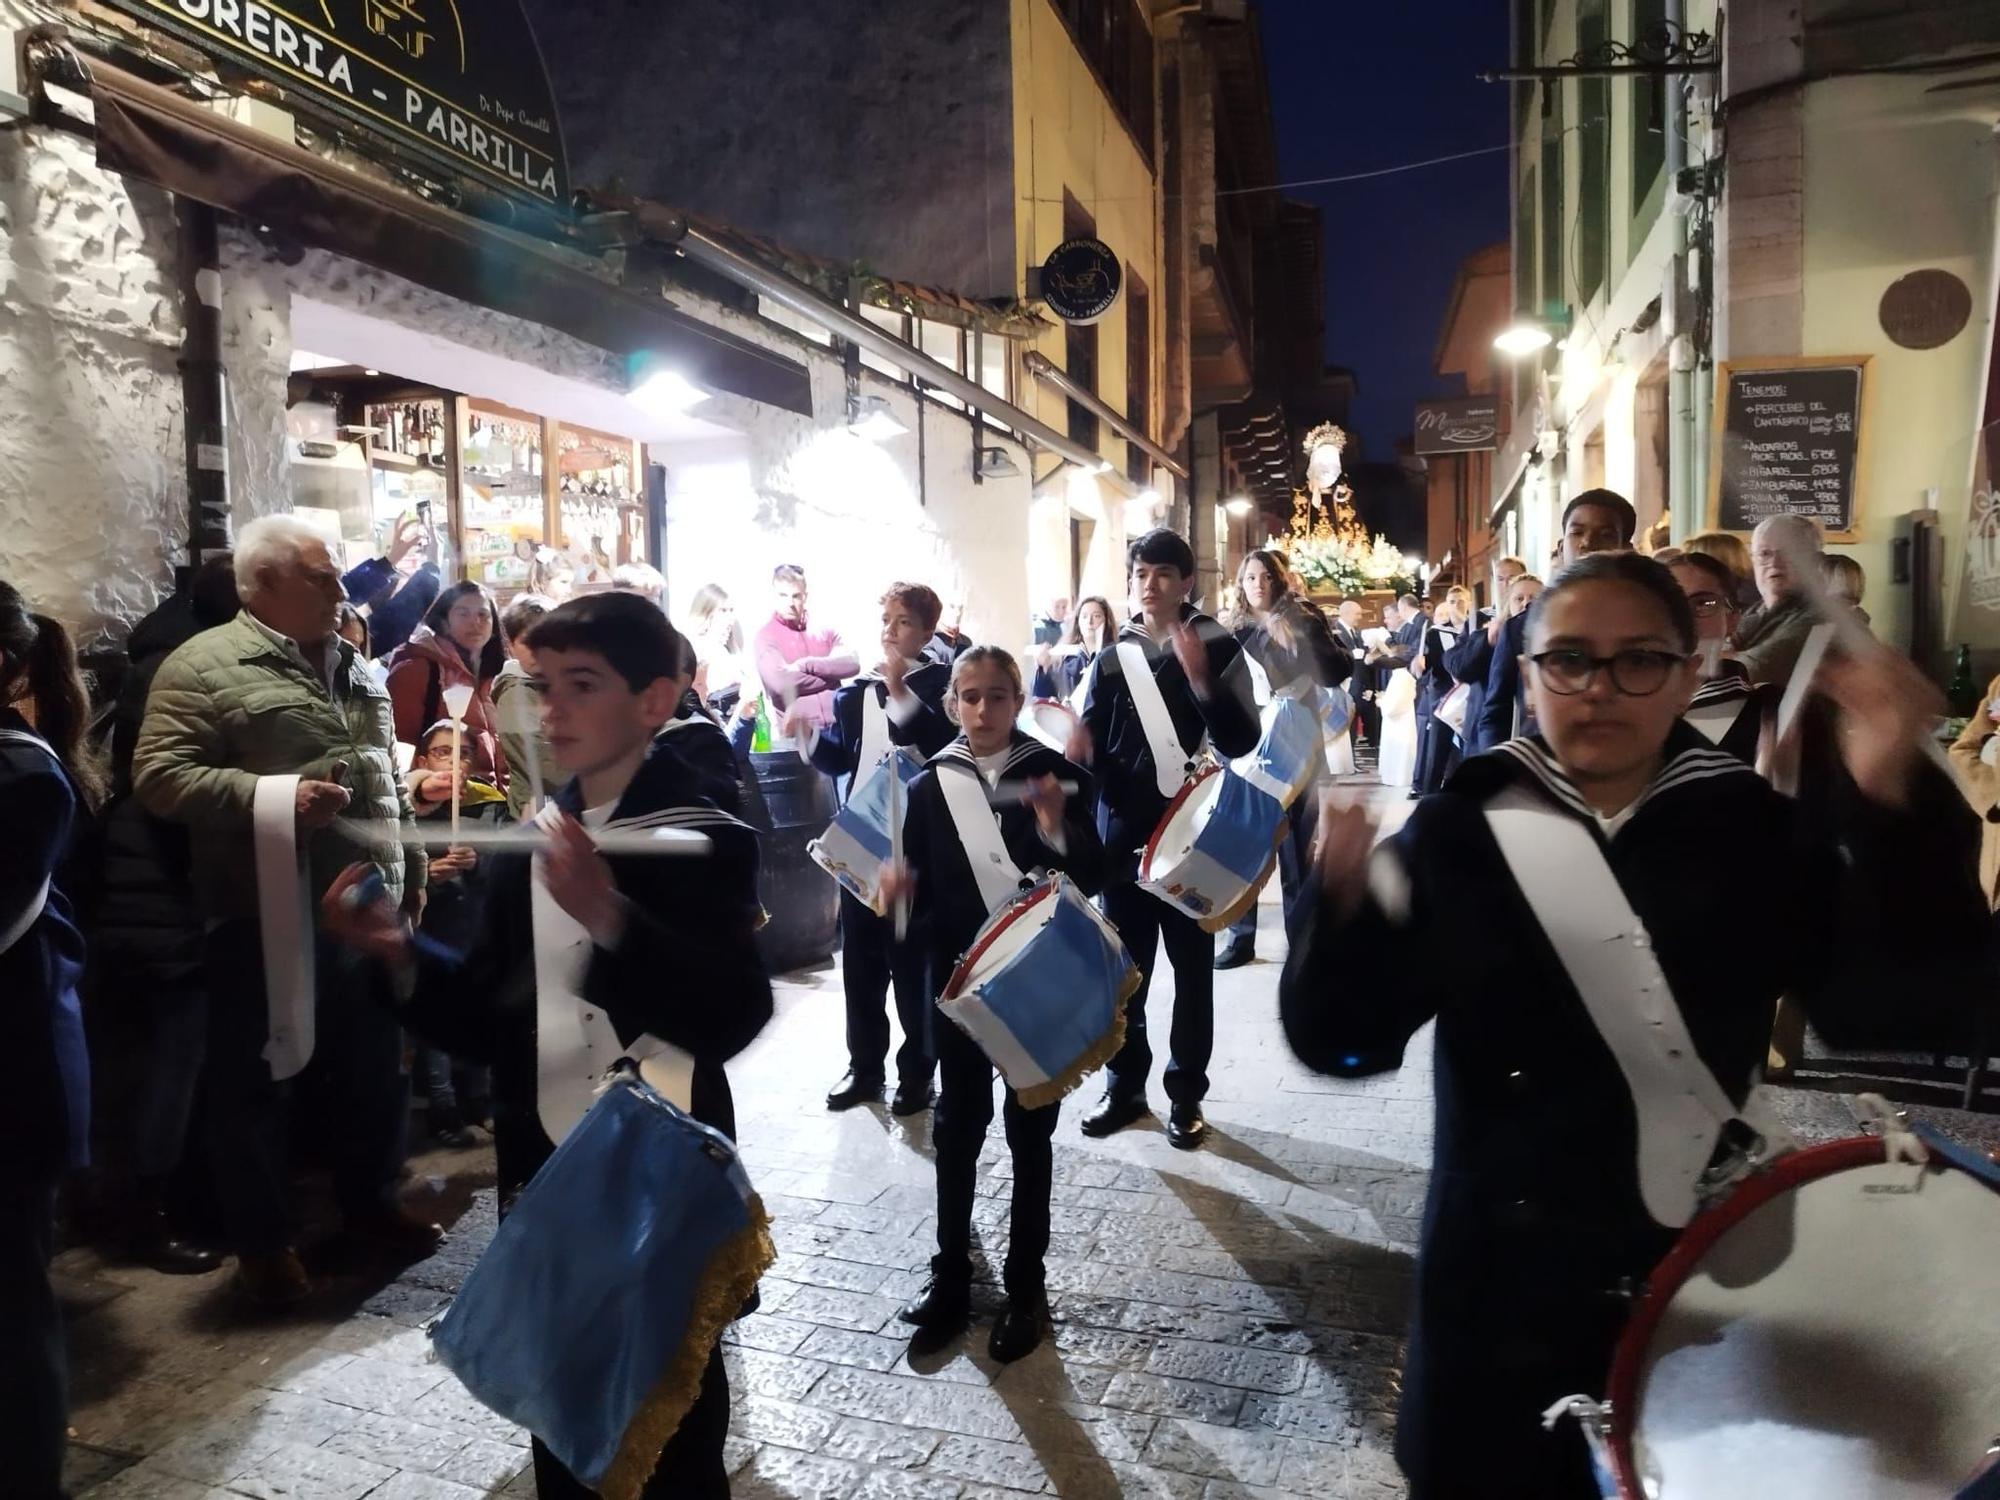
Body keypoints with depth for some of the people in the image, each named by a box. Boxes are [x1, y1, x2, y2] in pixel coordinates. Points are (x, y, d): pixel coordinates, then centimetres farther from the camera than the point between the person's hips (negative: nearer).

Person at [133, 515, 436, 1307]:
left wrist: (410, 870, 17)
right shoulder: (203, 666, -8)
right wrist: (273, 797, -24)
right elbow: (158, 776, -15)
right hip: (265, 919, -6)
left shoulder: (351, 665, 14)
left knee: (375, 1070, 16)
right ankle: (261, 1240, 24)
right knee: (257, 1083, 9)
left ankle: (370, 1201, 35)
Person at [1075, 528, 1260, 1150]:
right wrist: (1079, 747, -11)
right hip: (1123, 831, 3)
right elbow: (1090, 743, 12)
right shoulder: (1113, 656, 6)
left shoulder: (1218, 647, -1)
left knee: (1192, 967, 7)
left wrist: (1199, 677, -20)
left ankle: (1186, 1095, 18)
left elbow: (1241, 741, -10)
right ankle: (1125, 1086, 23)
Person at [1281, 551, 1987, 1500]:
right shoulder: (1457, 832, -8)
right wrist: (1344, 895, -34)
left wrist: (1892, 806, -30)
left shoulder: (1757, 831, -4)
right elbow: (1345, 1039, -14)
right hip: (1501, 1281, -1)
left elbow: (1897, 1005, -17)